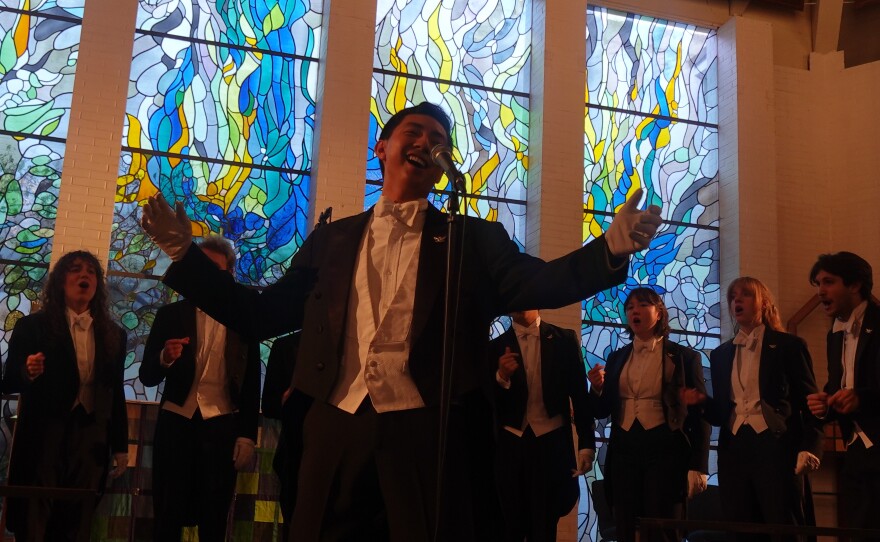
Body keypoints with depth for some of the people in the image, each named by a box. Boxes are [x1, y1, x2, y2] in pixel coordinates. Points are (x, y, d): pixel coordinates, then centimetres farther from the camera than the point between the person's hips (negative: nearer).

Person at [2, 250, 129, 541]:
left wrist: (121, 446, 9)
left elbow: (116, 392, 10)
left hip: (92, 439, 3)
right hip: (42, 436, -2)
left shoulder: (114, 334, 9)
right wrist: (28, 373, -23)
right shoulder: (31, 326, 1)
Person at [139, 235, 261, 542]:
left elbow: (251, 384, 5)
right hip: (176, 423, 1)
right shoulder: (171, 314, 7)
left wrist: (247, 435, -2)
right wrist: (164, 359, -18)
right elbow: (147, 376, 3)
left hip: (222, 427, -1)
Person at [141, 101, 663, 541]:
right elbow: (262, 315, 16)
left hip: (428, 434, -2)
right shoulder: (333, 239, 16)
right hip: (338, 428, 2)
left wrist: (611, 248, -22)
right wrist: (186, 254, 11)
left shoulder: (473, 239, 10)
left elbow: (532, 284, -6)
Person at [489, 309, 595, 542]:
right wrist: (501, 377, -16)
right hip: (509, 445, 1)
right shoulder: (496, 347, 5)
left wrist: (586, 444, -1)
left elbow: (580, 395, 4)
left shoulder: (564, 339, 4)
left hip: (552, 443, -1)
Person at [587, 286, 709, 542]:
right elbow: (602, 411, 13)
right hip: (624, 451, 4)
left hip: (665, 450, -4)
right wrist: (597, 389, -8)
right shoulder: (616, 358, 12)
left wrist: (698, 466, -7)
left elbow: (699, 414, -1)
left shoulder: (684, 356, 1)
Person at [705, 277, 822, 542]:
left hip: (776, 449, -4)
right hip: (734, 451, 4)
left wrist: (809, 449, -13)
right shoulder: (721, 354, 16)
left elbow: (809, 402, 0)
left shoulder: (789, 345, 3)